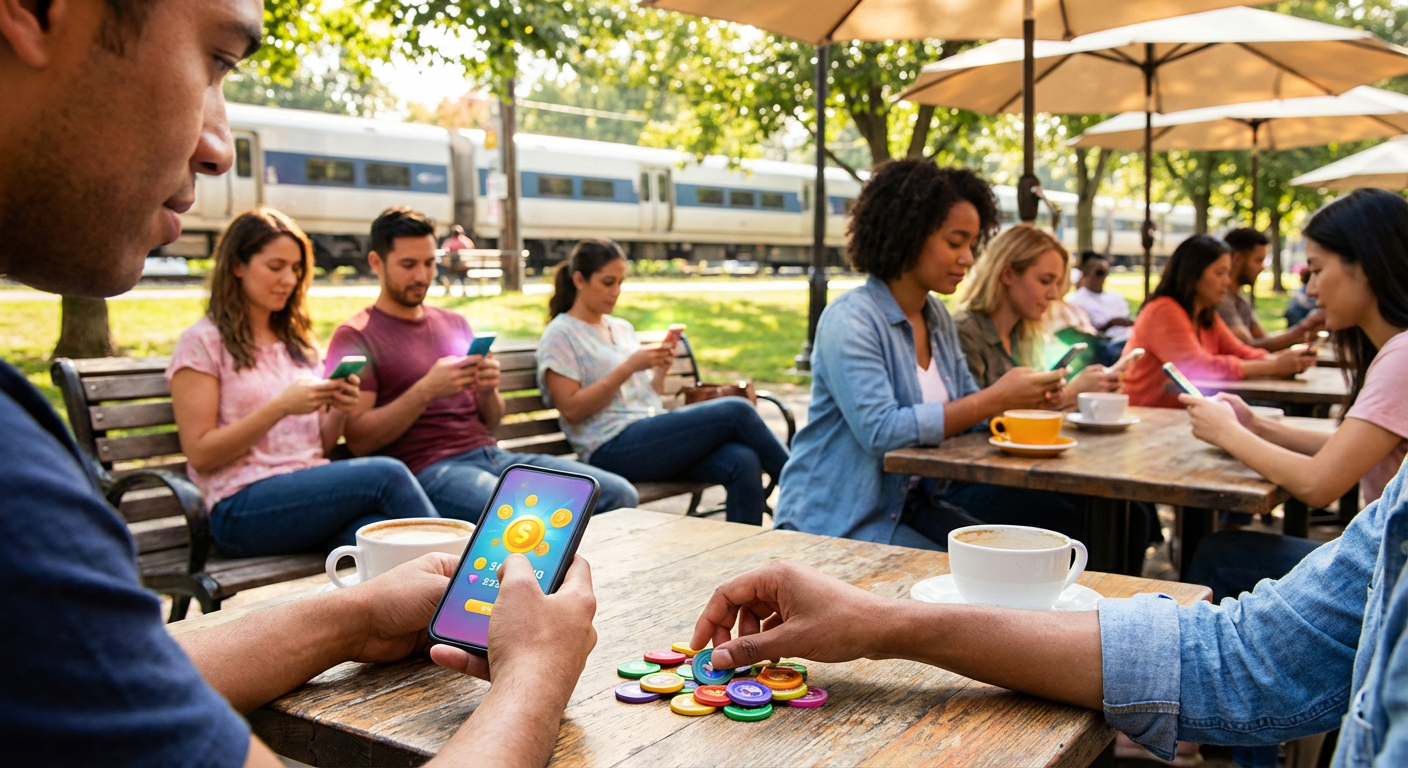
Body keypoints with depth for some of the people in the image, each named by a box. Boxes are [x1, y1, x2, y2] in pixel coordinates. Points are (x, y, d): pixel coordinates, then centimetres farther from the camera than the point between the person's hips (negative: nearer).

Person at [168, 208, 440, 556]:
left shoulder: (300, 343, 21)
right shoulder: (202, 342, 3)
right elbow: (200, 455, -5)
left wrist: (338, 410, -1)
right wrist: (281, 406, -13)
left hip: (313, 493, 5)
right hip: (243, 508, -5)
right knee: (388, 474, -28)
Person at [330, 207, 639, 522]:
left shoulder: (455, 324, 20)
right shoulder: (355, 336, 3)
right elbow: (358, 440, -8)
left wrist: (488, 391, -2)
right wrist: (426, 390, -17)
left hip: (491, 452, 6)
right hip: (428, 468, -6)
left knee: (620, 494, -11)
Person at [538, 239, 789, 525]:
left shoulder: (622, 328, 21)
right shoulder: (560, 335, 0)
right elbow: (572, 410, -11)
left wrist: (661, 370, 1)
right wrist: (629, 367, -14)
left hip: (654, 436, 7)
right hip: (614, 448, -7)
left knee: (743, 462, -23)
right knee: (735, 411, -20)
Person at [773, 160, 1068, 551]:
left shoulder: (939, 319, 9)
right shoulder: (850, 320, -17)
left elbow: (965, 408, 12)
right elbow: (880, 431, -27)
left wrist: (1027, 397, -9)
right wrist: (995, 399, -25)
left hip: (909, 503, 8)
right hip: (837, 522, -7)